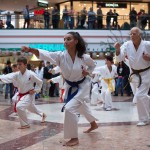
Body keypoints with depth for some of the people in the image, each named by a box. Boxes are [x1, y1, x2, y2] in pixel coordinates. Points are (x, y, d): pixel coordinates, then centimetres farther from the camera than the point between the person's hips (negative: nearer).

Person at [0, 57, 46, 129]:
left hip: (29, 95, -7)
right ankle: (42, 114, 56)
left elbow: (40, 82, -6)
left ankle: (25, 124, -9)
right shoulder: (16, 74, -8)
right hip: (21, 95, 7)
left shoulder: (31, 74, -20)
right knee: (30, 107, 27)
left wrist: (35, 90, -15)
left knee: (19, 107, -26)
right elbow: (8, 77, -27)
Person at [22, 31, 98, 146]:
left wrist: (87, 72, -20)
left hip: (82, 85, -5)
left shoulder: (84, 57, -23)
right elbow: (44, 54, -40)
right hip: (70, 86, 5)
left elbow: (93, 65, 1)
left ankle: (74, 138, -7)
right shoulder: (60, 56, -21)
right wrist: (30, 50, -58)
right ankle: (94, 124, 53)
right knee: (80, 106, 25)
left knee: (70, 108, -21)